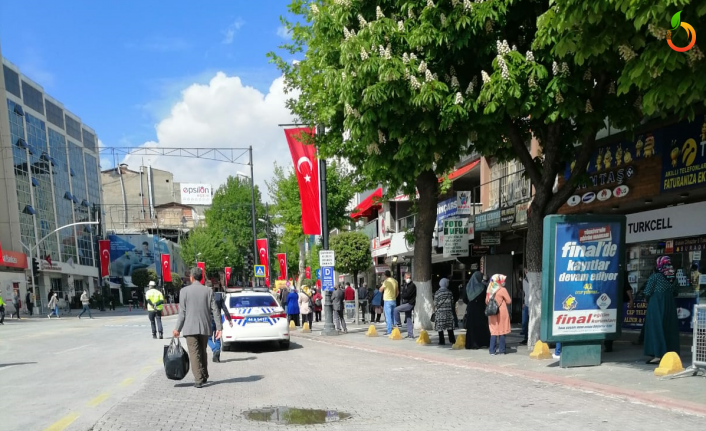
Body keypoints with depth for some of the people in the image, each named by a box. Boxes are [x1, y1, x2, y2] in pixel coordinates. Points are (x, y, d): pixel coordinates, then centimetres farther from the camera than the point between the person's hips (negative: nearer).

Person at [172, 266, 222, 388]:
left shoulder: (185, 291, -4)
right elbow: (215, 311, 0)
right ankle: (204, 377, 25)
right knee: (203, 352, 17)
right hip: (205, 328, 3)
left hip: (190, 328, -3)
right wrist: (219, 327, 2)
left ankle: (199, 379, -6)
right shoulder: (208, 291, 3)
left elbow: (182, 312, -5)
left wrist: (178, 329, 1)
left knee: (194, 353, -1)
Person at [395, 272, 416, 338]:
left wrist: (403, 296, -1)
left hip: (409, 304, -8)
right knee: (408, 319, 9)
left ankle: (398, 323, -1)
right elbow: (403, 295, 16)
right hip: (406, 303, 8)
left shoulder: (412, 285, -12)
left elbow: (407, 295, -19)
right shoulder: (405, 285, 15)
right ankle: (410, 334, 12)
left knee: (396, 309, -15)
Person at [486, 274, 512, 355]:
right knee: (502, 331, 4)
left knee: (493, 331, 7)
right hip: (501, 313, -4)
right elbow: (509, 301, -5)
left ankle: (492, 350, 4)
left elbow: (486, 301, 11)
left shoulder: (490, 290, 4)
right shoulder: (502, 290, -9)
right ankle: (501, 350, 6)